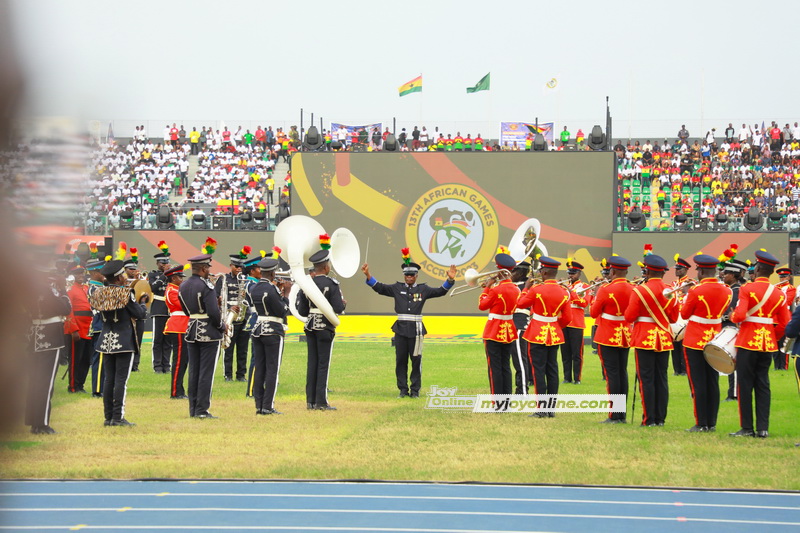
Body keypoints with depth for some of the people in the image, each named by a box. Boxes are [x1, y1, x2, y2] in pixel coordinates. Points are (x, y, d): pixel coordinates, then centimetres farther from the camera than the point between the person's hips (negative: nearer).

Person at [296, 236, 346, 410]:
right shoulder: (332, 284, -11)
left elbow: (301, 311, 5)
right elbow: (338, 309, -16)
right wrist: (343, 303, 6)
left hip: (310, 327, 5)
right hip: (325, 328, -5)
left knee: (312, 363, 10)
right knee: (323, 364, -1)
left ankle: (310, 400, 11)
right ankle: (321, 401, -1)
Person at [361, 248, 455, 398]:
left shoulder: (423, 289, 7)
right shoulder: (397, 288, 9)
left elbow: (440, 291, 1)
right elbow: (379, 287, 5)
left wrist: (450, 279, -13)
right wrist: (368, 276, -6)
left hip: (416, 329, -1)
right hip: (400, 329, 1)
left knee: (416, 360, 0)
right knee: (400, 360, 3)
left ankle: (415, 390, 7)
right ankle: (403, 389, 9)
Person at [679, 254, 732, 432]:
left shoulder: (696, 291, -18)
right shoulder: (726, 291, -1)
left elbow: (684, 315, -6)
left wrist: (685, 296, 7)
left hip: (695, 341, -5)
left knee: (698, 384, 0)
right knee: (713, 383, 10)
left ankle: (701, 424, 0)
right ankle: (712, 423, 13)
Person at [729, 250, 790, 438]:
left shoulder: (747, 289, -11)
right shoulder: (779, 294, 5)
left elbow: (739, 316, -20)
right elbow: (785, 324, 5)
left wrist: (732, 317, 2)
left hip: (748, 343, -5)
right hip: (768, 344, 5)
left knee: (745, 385, 1)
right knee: (763, 385, 9)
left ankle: (747, 428, 3)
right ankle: (763, 428, 6)